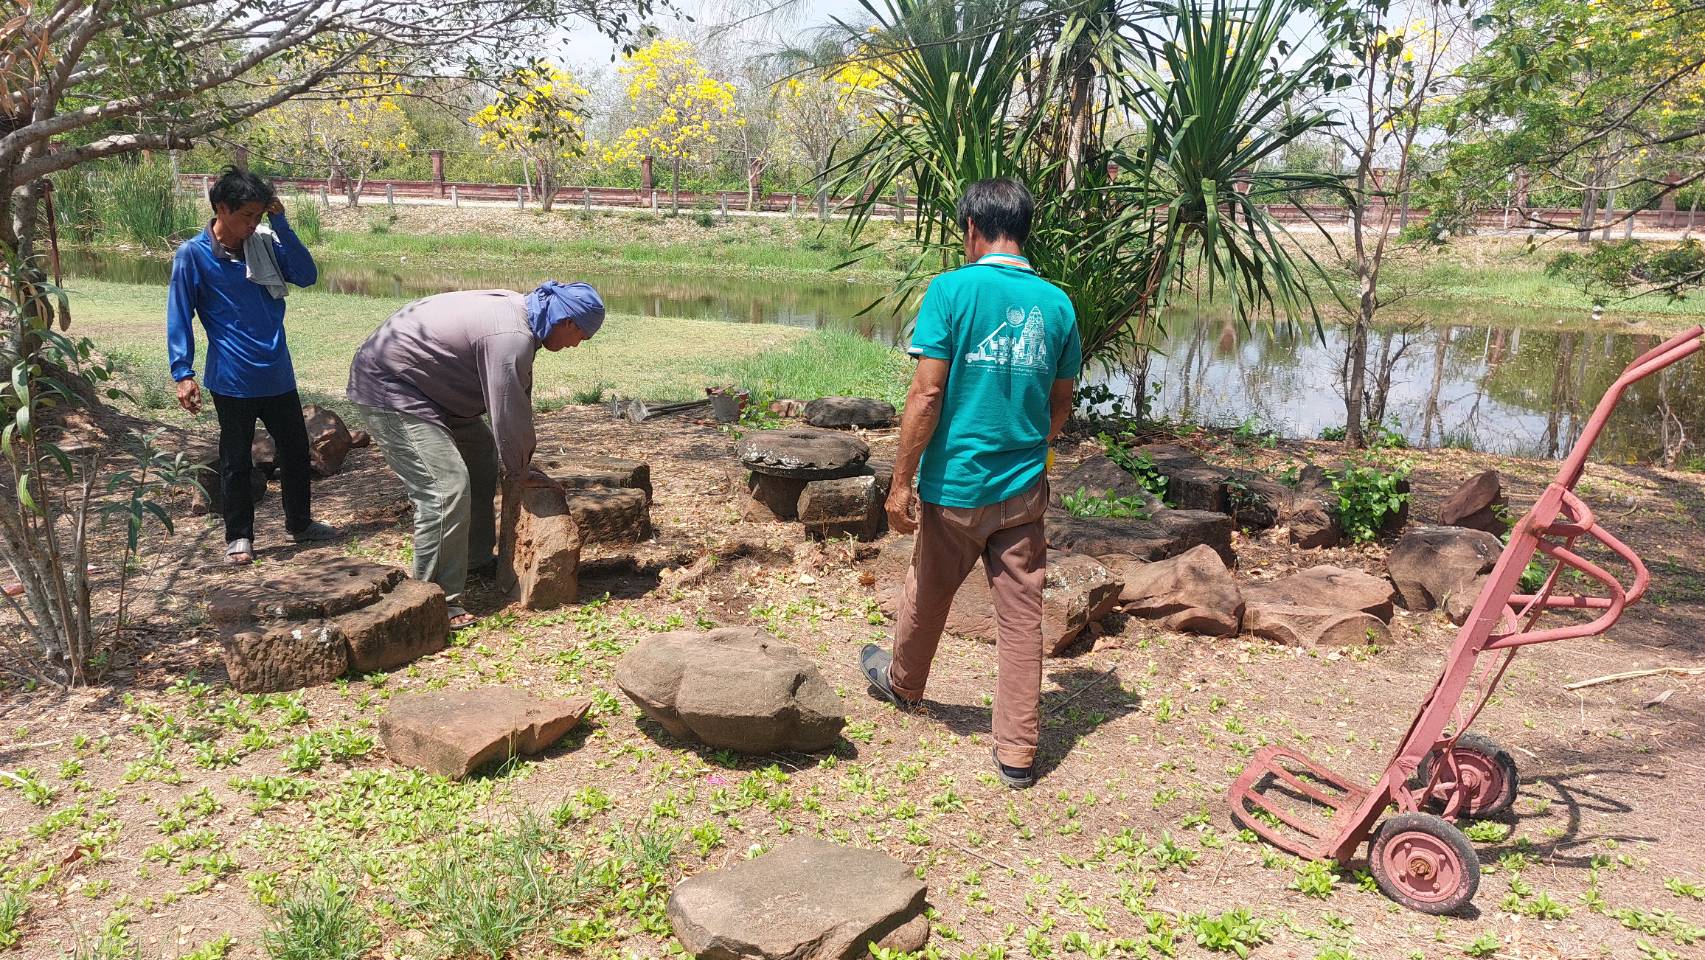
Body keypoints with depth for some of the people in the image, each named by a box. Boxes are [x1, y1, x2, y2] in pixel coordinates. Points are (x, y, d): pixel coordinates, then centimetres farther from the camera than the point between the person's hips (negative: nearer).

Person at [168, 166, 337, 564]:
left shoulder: (266, 243, 4)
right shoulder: (192, 255, -8)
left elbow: (306, 276, -6)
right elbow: (179, 317, -7)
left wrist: (280, 224, -10)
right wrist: (183, 373, -13)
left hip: (278, 375, 5)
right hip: (232, 381, -4)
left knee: (296, 449, 15)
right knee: (236, 460, 8)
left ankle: (300, 522, 32)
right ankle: (239, 536, 22)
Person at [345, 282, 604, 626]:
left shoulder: (518, 310, 5)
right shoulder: (512, 339, -28)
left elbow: (518, 400, 12)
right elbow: (508, 414, -23)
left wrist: (520, 463, 14)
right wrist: (519, 471, -6)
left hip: (425, 384, 11)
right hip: (389, 388, -11)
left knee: (481, 453, 22)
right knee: (447, 487, -19)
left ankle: (477, 558, 33)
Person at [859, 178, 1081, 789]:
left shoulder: (951, 290, -12)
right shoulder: (1056, 303, 2)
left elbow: (927, 393, -16)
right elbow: (1061, 404, 11)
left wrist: (902, 481, -9)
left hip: (956, 485, -3)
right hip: (1024, 487, 3)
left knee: (928, 594, 20)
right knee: (1021, 615, 8)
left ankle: (903, 683, 45)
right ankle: (1017, 751, 13)